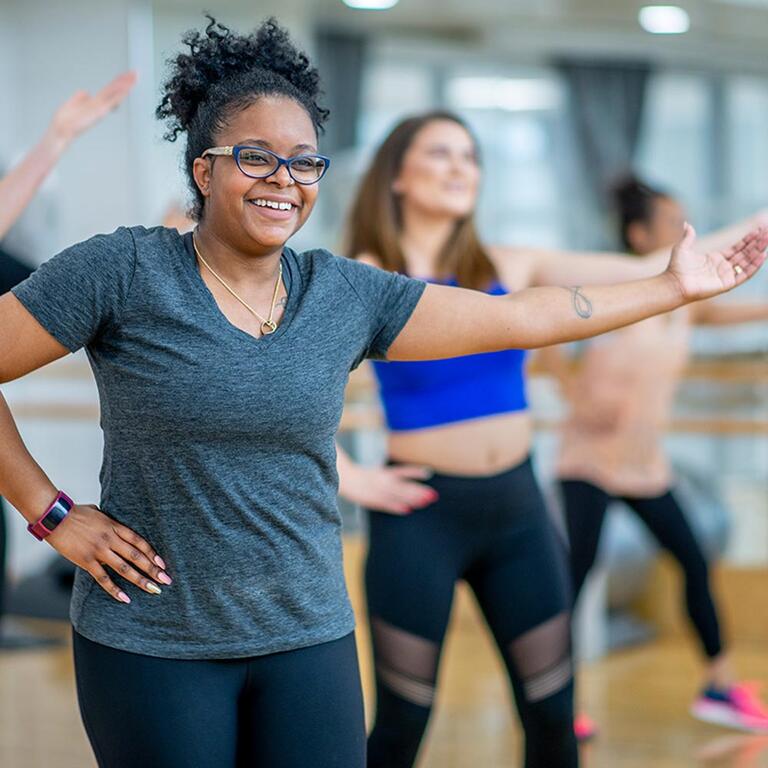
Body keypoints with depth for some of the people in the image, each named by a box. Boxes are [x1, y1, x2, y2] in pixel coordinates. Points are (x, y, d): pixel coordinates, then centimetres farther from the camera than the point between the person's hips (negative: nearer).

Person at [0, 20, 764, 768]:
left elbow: (521, 317, 5)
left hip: (309, 636, 4)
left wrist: (674, 286, 7)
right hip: (152, 646, -3)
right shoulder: (122, 272, -9)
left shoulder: (348, 296, 3)